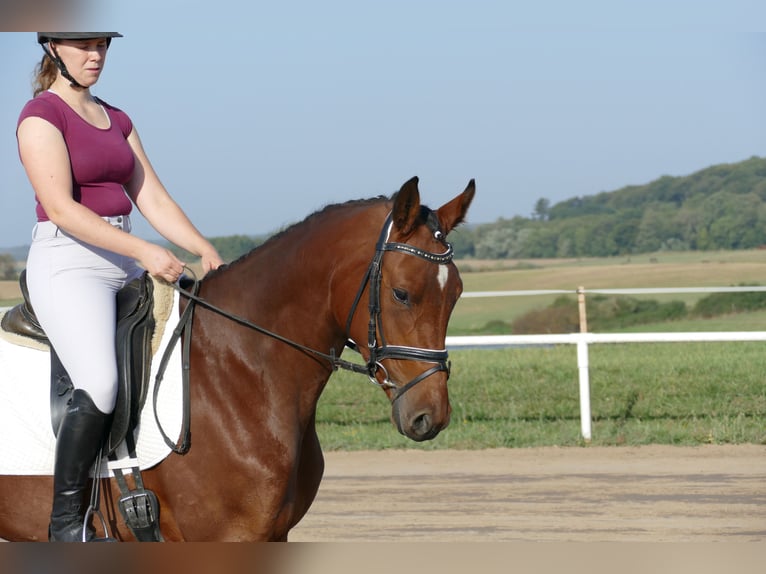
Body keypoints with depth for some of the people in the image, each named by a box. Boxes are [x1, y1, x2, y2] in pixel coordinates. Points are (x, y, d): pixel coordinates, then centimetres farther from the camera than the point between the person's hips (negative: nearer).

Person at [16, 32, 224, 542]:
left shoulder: (117, 119, 18)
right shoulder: (41, 114, -6)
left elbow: (152, 198, 15)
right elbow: (61, 208, -16)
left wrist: (205, 250, -1)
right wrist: (143, 251, -22)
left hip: (125, 265, 8)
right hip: (67, 263, -8)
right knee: (100, 385, -29)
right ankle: (65, 519, -17)